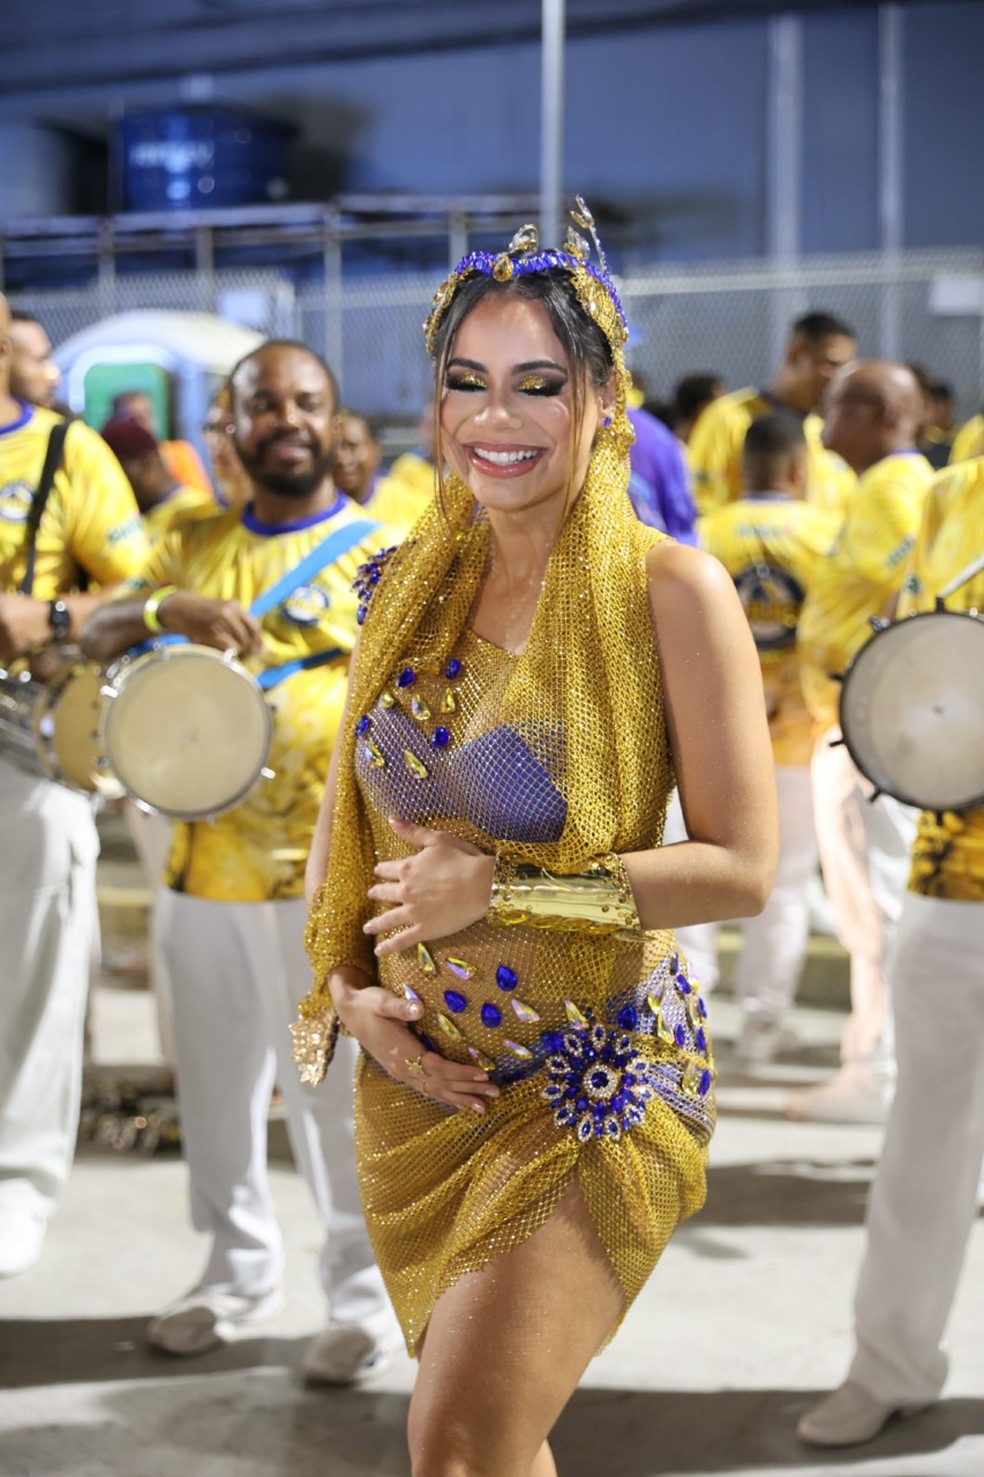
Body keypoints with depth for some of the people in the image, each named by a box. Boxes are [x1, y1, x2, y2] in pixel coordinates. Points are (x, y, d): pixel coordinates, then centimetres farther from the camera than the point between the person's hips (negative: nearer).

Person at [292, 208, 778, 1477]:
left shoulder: (670, 590, -12)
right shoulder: (408, 584, 3)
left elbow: (741, 868, -14)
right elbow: (347, 810, 14)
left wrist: (501, 888, -16)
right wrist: (347, 990, 1)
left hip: (599, 1083, -5)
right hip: (418, 1077, 5)